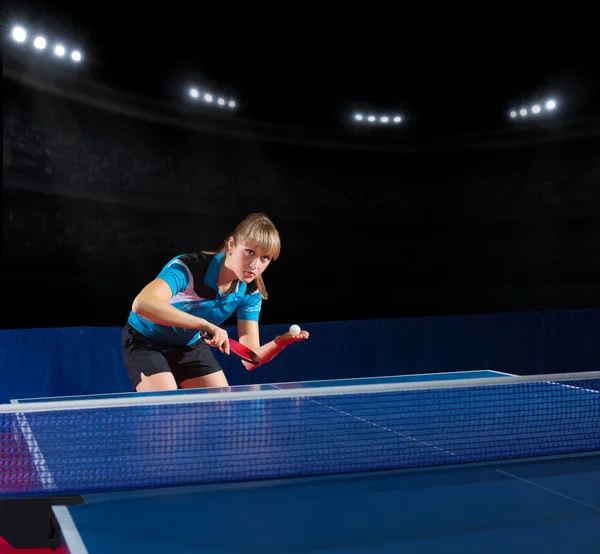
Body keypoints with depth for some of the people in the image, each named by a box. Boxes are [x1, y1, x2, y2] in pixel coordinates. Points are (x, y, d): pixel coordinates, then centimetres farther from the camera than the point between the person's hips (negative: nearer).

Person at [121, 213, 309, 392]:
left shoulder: (251, 293, -14)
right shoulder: (189, 267, -33)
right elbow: (142, 304, -51)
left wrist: (280, 342, -37)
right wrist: (205, 324, -57)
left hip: (191, 345, 6)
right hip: (146, 342, -6)